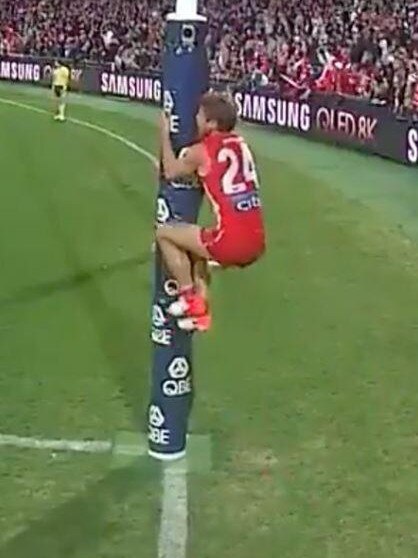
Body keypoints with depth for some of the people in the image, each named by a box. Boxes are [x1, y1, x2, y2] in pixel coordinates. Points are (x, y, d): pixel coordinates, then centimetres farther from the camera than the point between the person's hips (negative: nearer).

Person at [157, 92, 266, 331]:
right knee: (197, 243, 35)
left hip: (231, 243, -7)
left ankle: (190, 300, 11)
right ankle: (200, 311, 31)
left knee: (164, 233, 11)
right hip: (256, 245, 7)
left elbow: (171, 172, 10)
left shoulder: (202, 151, -5)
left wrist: (165, 134, 18)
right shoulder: (240, 144, 12)